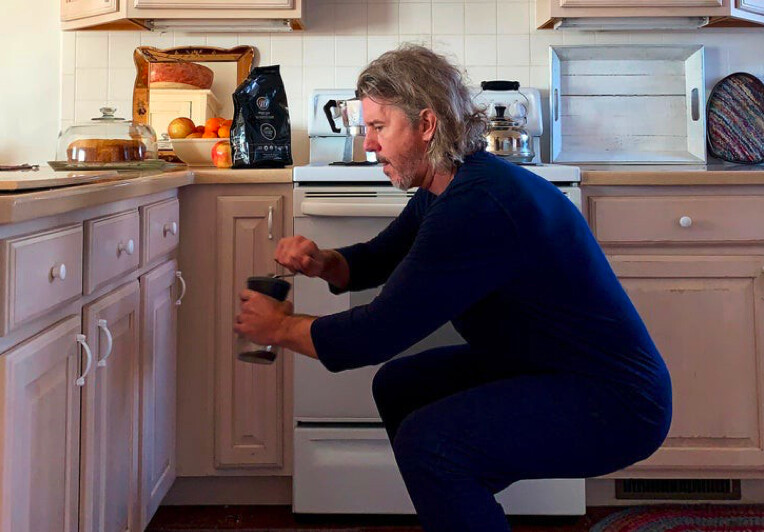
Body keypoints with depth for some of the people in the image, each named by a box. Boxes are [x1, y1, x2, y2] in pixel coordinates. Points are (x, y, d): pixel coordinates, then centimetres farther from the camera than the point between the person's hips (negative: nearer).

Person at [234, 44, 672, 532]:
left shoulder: (477, 207, -27)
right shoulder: (444, 189, 5)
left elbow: (379, 334, -24)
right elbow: (379, 258, 19)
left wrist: (281, 327, -8)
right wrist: (322, 263, -2)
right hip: (541, 367, 10)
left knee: (426, 440, -25)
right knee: (398, 386, 14)